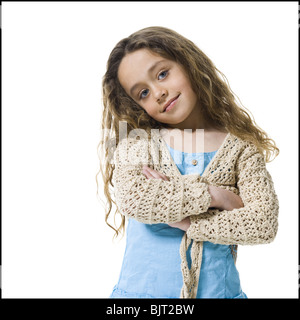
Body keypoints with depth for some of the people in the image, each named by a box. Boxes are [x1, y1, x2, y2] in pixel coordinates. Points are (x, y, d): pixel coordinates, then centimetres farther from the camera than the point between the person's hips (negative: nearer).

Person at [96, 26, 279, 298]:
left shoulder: (241, 147, -4)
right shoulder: (137, 142, -5)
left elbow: (264, 224, -12)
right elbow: (132, 198, -23)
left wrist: (184, 221, -17)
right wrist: (213, 194, -18)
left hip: (218, 289, 1)